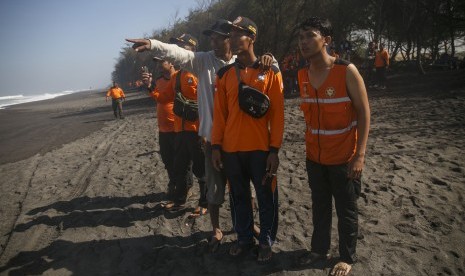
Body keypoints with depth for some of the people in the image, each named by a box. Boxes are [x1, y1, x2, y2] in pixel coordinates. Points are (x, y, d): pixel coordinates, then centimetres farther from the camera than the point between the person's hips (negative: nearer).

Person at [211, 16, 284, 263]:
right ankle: (244, 238, 32)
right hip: (231, 149, 3)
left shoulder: (270, 72, -4)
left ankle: (266, 241, 28)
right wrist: (216, 145, 1)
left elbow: (277, 114, -5)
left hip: (261, 149, -3)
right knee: (238, 197, 15)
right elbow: (219, 113, 6)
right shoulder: (224, 74, 5)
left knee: (266, 198, 9)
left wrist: (274, 149, -9)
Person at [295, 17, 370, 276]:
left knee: (346, 210, 10)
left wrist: (360, 154, -18)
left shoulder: (346, 71, -16)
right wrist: (310, 145, 13)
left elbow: (364, 112, -13)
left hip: (344, 157, -5)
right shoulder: (303, 75, 0)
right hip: (314, 157, 5)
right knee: (320, 207, 18)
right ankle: (319, 248, 36)